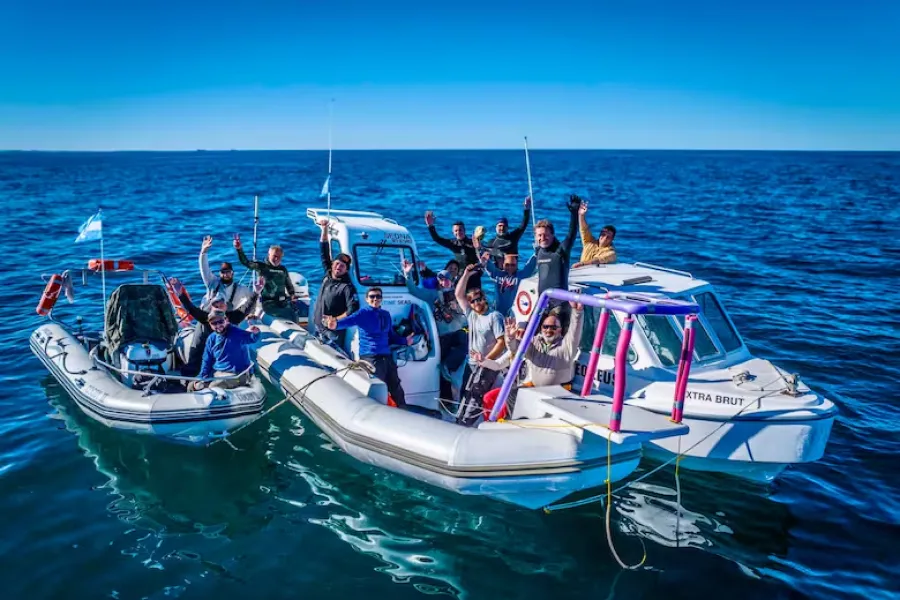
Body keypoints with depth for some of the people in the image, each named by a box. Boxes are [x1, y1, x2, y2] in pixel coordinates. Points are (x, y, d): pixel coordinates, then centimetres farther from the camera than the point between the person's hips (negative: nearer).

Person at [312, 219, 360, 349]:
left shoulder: (348, 287, -13)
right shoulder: (328, 275, 4)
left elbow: (353, 309, -20)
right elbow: (324, 253, 9)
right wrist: (324, 229, 6)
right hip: (317, 327, 7)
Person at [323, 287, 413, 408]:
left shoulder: (386, 315, 12)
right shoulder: (363, 313, -7)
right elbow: (349, 320, -28)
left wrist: (405, 341, 15)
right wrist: (336, 324, -48)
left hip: (387, 356, 6)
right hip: (370, 357, -6)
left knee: (396, 388, 15)